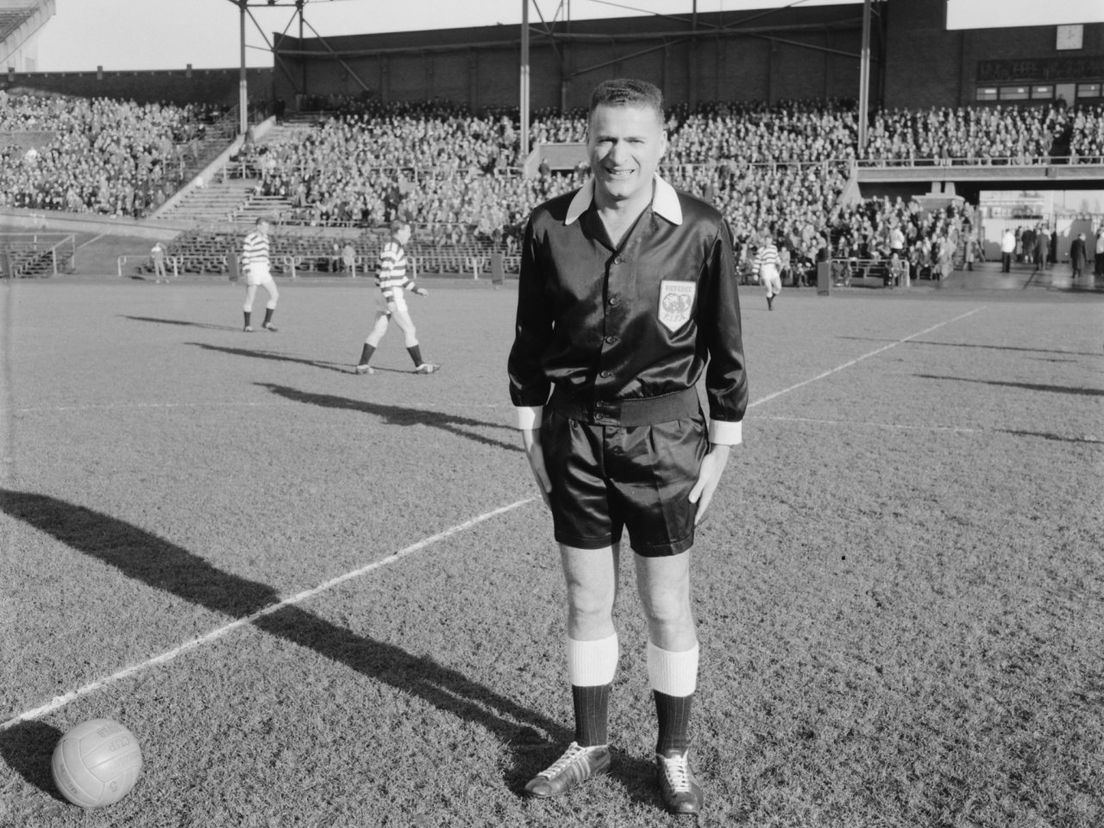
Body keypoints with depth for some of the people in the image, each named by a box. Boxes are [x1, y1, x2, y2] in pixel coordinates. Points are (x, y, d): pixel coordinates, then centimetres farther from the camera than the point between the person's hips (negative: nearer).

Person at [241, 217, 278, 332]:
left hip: (263, 270, 8)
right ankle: (247, 326, 10)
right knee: (250, 300, -1)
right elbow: (245, 256, -14)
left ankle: (267, 322, 10)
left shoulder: (263, 237, 14)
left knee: (275, 295, 1)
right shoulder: (250, 238, -13)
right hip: (253, 269, -8)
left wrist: (269, 269, 18)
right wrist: (248, 273, -18)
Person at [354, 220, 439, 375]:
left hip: (387, 296, 10)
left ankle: (362, 365, 8)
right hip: (392, 295, -10)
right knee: (409, 330, -1)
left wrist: (416, 289, 22)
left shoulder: (396, 248, 15)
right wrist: (390, 301, -26)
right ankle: (420, 365, 6)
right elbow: (384, 276, -22)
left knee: (378, 331, 9)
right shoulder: (391, 249, -16)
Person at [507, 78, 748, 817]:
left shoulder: (701, 230, -10)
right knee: (587, 602, 13)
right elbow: (531, 337, 7)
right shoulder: (549, 226, -3)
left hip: (663, 435, -2)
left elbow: (724, 346, -3)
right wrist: (531, 431, 7)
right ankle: (590, 745, 32)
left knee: (669, 609, 7)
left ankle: (675, 754, 28)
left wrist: (721, 447, -2)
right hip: (574, 431, 2)